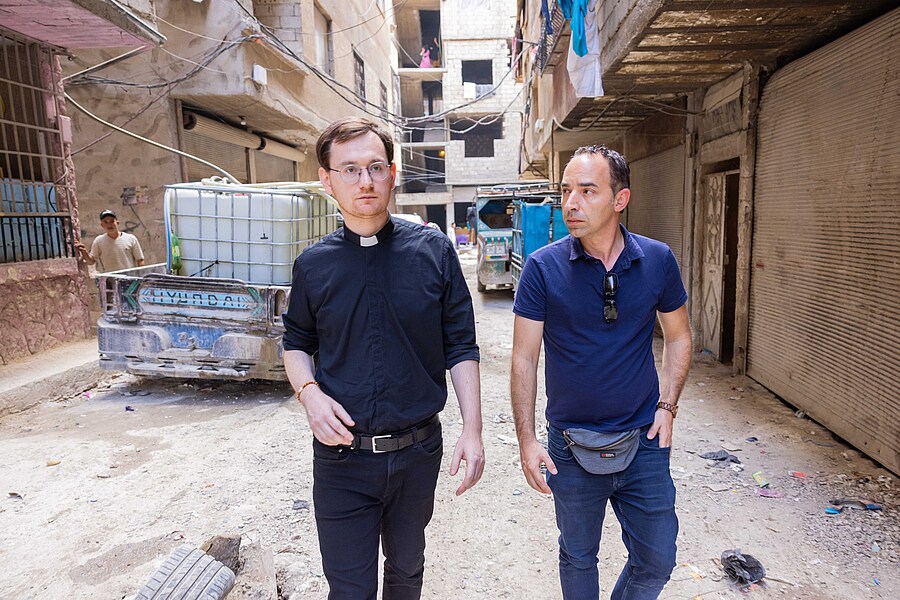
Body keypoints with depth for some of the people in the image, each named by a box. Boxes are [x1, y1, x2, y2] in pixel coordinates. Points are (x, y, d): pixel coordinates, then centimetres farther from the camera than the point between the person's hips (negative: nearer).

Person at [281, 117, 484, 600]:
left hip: (417, 451, 1)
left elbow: (461, 347, -2)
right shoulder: (313, 265, -3)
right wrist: (310, 393, -10)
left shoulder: (434, 251, -6)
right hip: (341, 456, 0)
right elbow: (296, 343, 10)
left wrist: (472, 431, -7)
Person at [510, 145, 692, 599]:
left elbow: (678, 337, 8)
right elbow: (524, 358, -8)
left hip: (644, 442, 2)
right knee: (578, 558, 19)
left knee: (657, 560, 16)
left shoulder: (658, 261, -5)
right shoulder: (543, 267, -12)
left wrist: (667, 406, -2)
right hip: (571, 447, -1)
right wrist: (526, 439, -11)